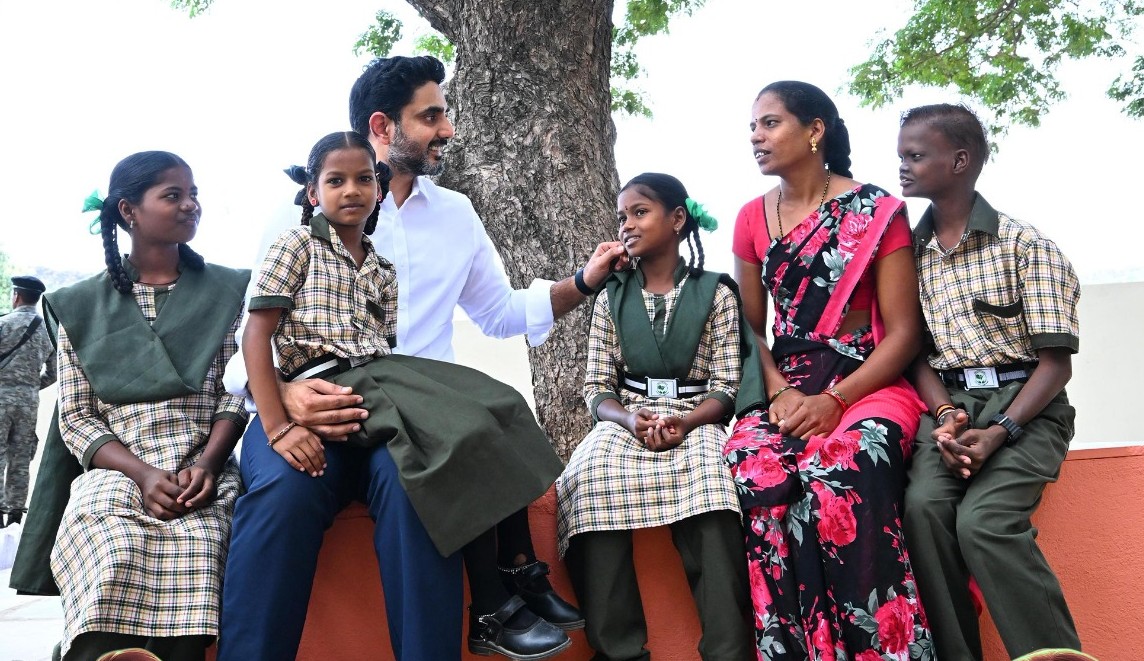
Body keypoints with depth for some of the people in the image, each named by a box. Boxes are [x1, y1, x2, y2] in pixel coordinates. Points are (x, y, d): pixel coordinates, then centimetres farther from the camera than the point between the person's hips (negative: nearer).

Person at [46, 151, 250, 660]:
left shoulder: (226, 292, 15)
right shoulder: (81, 306, 14)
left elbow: (236, 391, 8)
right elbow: (77, 418, 8)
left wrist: (208, 464, -12)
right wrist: (142, 474, -10)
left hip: (203, 480, 0)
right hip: (115, 479, 0)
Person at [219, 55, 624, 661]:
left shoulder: (455, 214, 18)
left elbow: (498, 313, 30)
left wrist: (582, 283, 15)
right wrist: (282, 392, -24)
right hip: (309, 408, -2)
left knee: (410, 478, -35)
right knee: (283, 486, -36)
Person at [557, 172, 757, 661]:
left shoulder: (715, 292, 8)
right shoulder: (611, 298, 15)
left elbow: (727, 387, 1)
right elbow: (596, 388, 8)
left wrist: (685, 423, -19)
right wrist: (631, 421, -14)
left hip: (696, 423, -2)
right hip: (626, 422, 2)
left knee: (710, 488, -37)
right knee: (590, 482, -33)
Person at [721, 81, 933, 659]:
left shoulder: (875, 211, 0)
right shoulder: (752, 218, 14)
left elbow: (903, 331, -4)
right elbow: (750, 326, 13)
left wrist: (835, 400, -16)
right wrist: (779, 392, -7)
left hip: (867, 385, -3)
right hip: (786, 388, 4)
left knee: (838, 473, -36)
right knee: (754, 469, -30)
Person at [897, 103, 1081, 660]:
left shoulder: (1022, 244, -3)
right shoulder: (908, 252, 10)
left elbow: (1056, 362, -6)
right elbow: (917, 352, 8)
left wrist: (999, 431, -19)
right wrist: (945, 417, -12)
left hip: (1023, 404, -3)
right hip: (948, 403, 3)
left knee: (983, 520, -27)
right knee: (923, 505, -25)